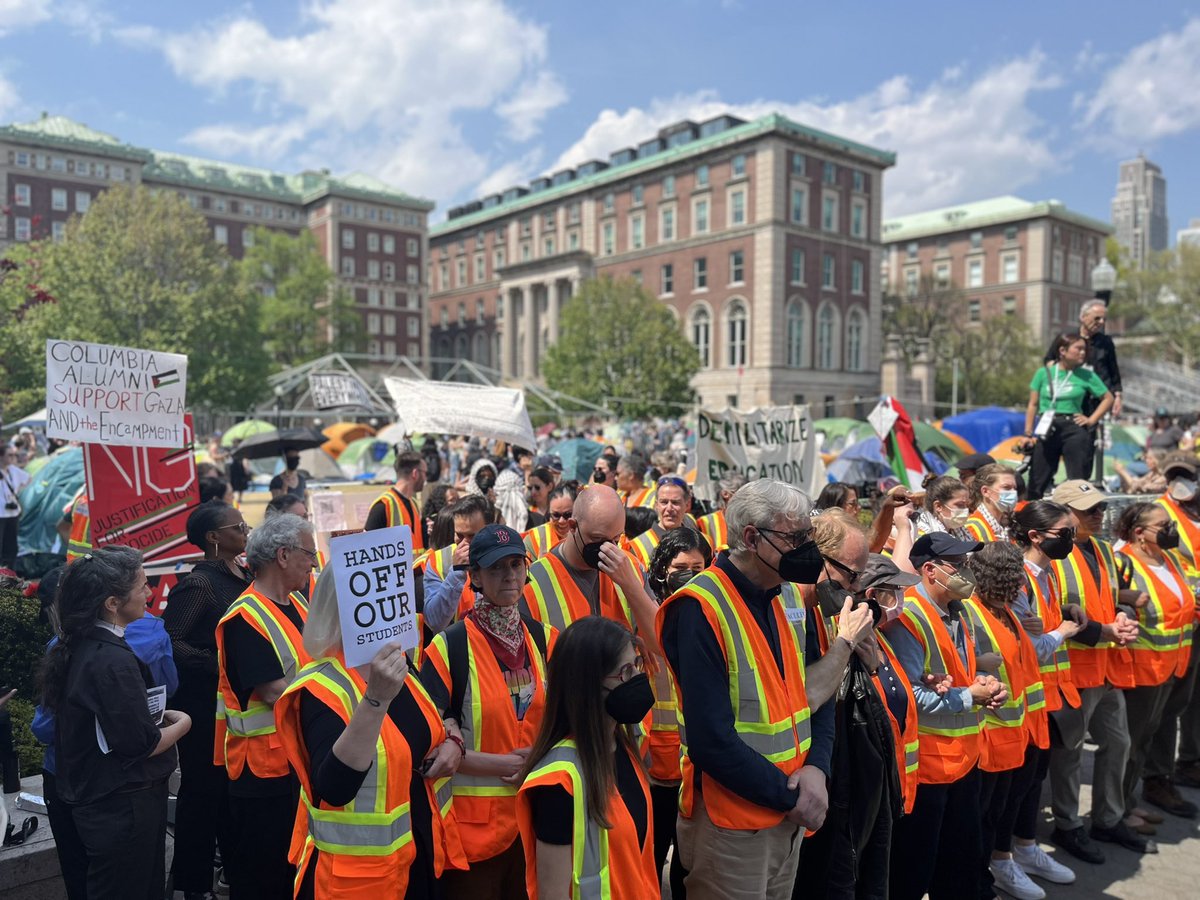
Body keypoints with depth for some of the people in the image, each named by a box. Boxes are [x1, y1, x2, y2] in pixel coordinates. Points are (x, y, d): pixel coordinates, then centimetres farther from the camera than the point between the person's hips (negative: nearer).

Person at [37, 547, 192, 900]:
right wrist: (181, 723, -6)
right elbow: (141, 745, -22)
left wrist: (162, 715, 3)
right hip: (123, 807, -9)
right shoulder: (113, 661, -26)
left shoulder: (79, 647, 4)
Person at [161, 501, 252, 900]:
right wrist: (218, 665, -23)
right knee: (204, 788, 5)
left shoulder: (247, 577, 7)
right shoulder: (198, 584, -16)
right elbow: (170, 642, -23)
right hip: (206, 704, -7)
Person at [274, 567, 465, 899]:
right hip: (357, 872, -6)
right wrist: (376, 698, -42)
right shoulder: (320, 688, -21)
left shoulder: (400, 664, 0)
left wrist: (452, 742, -5)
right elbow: (333, 789, -34)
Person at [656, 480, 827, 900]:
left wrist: (815, 767, -9)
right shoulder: (700, 610, -22)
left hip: (788, 819, 8)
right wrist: (789, 795, -15)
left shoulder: (784, 603, 4)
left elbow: (813, 693, 8)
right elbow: (711, 740, -25)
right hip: (730, 825, -7)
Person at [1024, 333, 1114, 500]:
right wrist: (1028, 434, 2)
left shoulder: (1086, 375, 3)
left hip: (1073, 428, 0)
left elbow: (1108, 398, 11)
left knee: (1078, 478, 1)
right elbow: (1033, 405, 5)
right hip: (1046, 429, 0)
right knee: (1037, 480, 3)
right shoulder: (1044, 372, 3)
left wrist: (1091, 420, 1)